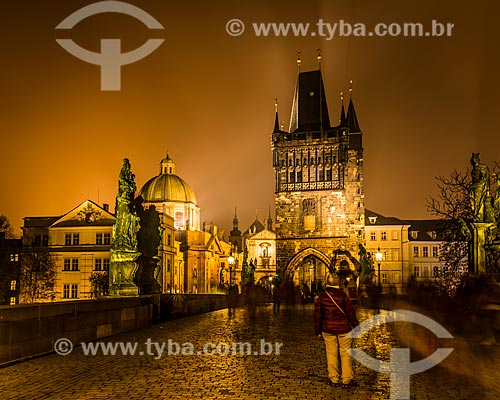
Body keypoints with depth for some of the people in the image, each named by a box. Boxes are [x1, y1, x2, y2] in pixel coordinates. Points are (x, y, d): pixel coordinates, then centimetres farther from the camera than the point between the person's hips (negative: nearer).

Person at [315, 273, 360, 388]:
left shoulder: (322, 297, -2)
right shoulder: (343, 295, -10)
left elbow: (317, 315, 3)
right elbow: (350, 312, -7)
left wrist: (317, 331, 12)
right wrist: (356, 326, 5)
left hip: (328, 329, 2)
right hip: (343, 328, -2)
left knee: (331, 354, 9)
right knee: (345, 354, 6)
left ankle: (334, 380, 14)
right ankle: (346, 380, 9)